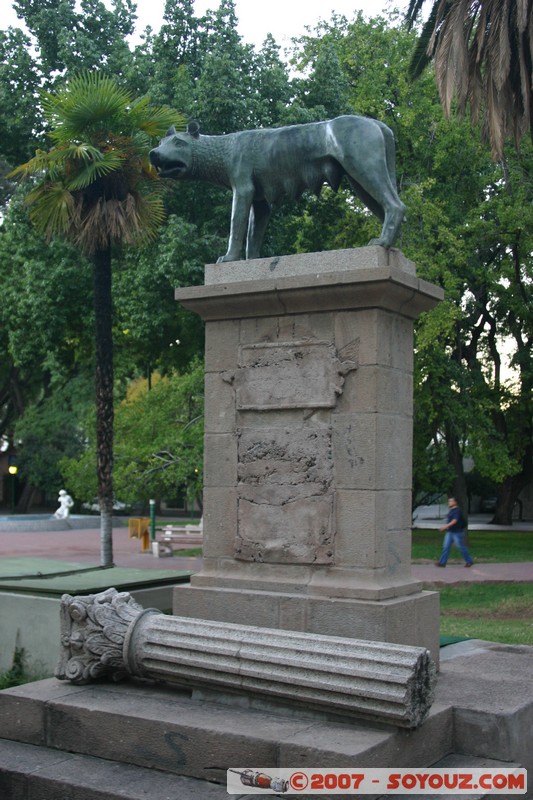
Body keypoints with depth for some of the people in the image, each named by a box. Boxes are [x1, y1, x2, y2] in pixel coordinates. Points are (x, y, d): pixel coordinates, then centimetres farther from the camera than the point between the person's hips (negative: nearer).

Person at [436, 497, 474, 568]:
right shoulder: (451, 510, 14)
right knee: (446, 546, 2)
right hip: (450, 532, 9)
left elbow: (455, 520, -25)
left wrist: (446, 526, -32)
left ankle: (469, 561, 15)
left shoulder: (457, 510, -15)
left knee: (461, 547, 0)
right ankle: (442, 562, 0)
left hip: (457, 532, -9)